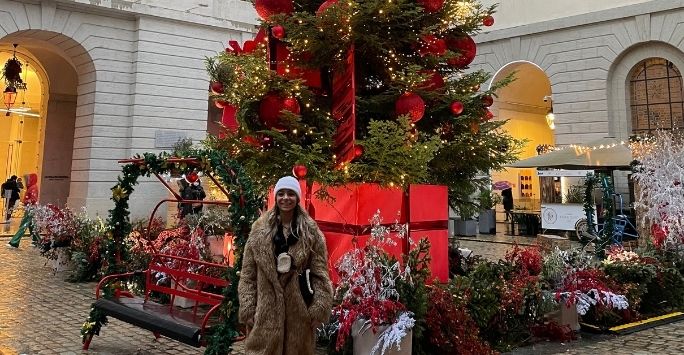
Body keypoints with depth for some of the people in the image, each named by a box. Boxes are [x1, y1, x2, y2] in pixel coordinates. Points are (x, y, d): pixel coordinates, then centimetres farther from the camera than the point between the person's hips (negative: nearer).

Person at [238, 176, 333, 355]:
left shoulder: (311, 230, 1)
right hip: (265, 308, 0)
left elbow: (320, 273, -1)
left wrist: (318, 309, -8)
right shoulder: (259, 229, 2)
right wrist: (248, 309, -3)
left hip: (299, 309, 0)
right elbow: (248, 274, 3)